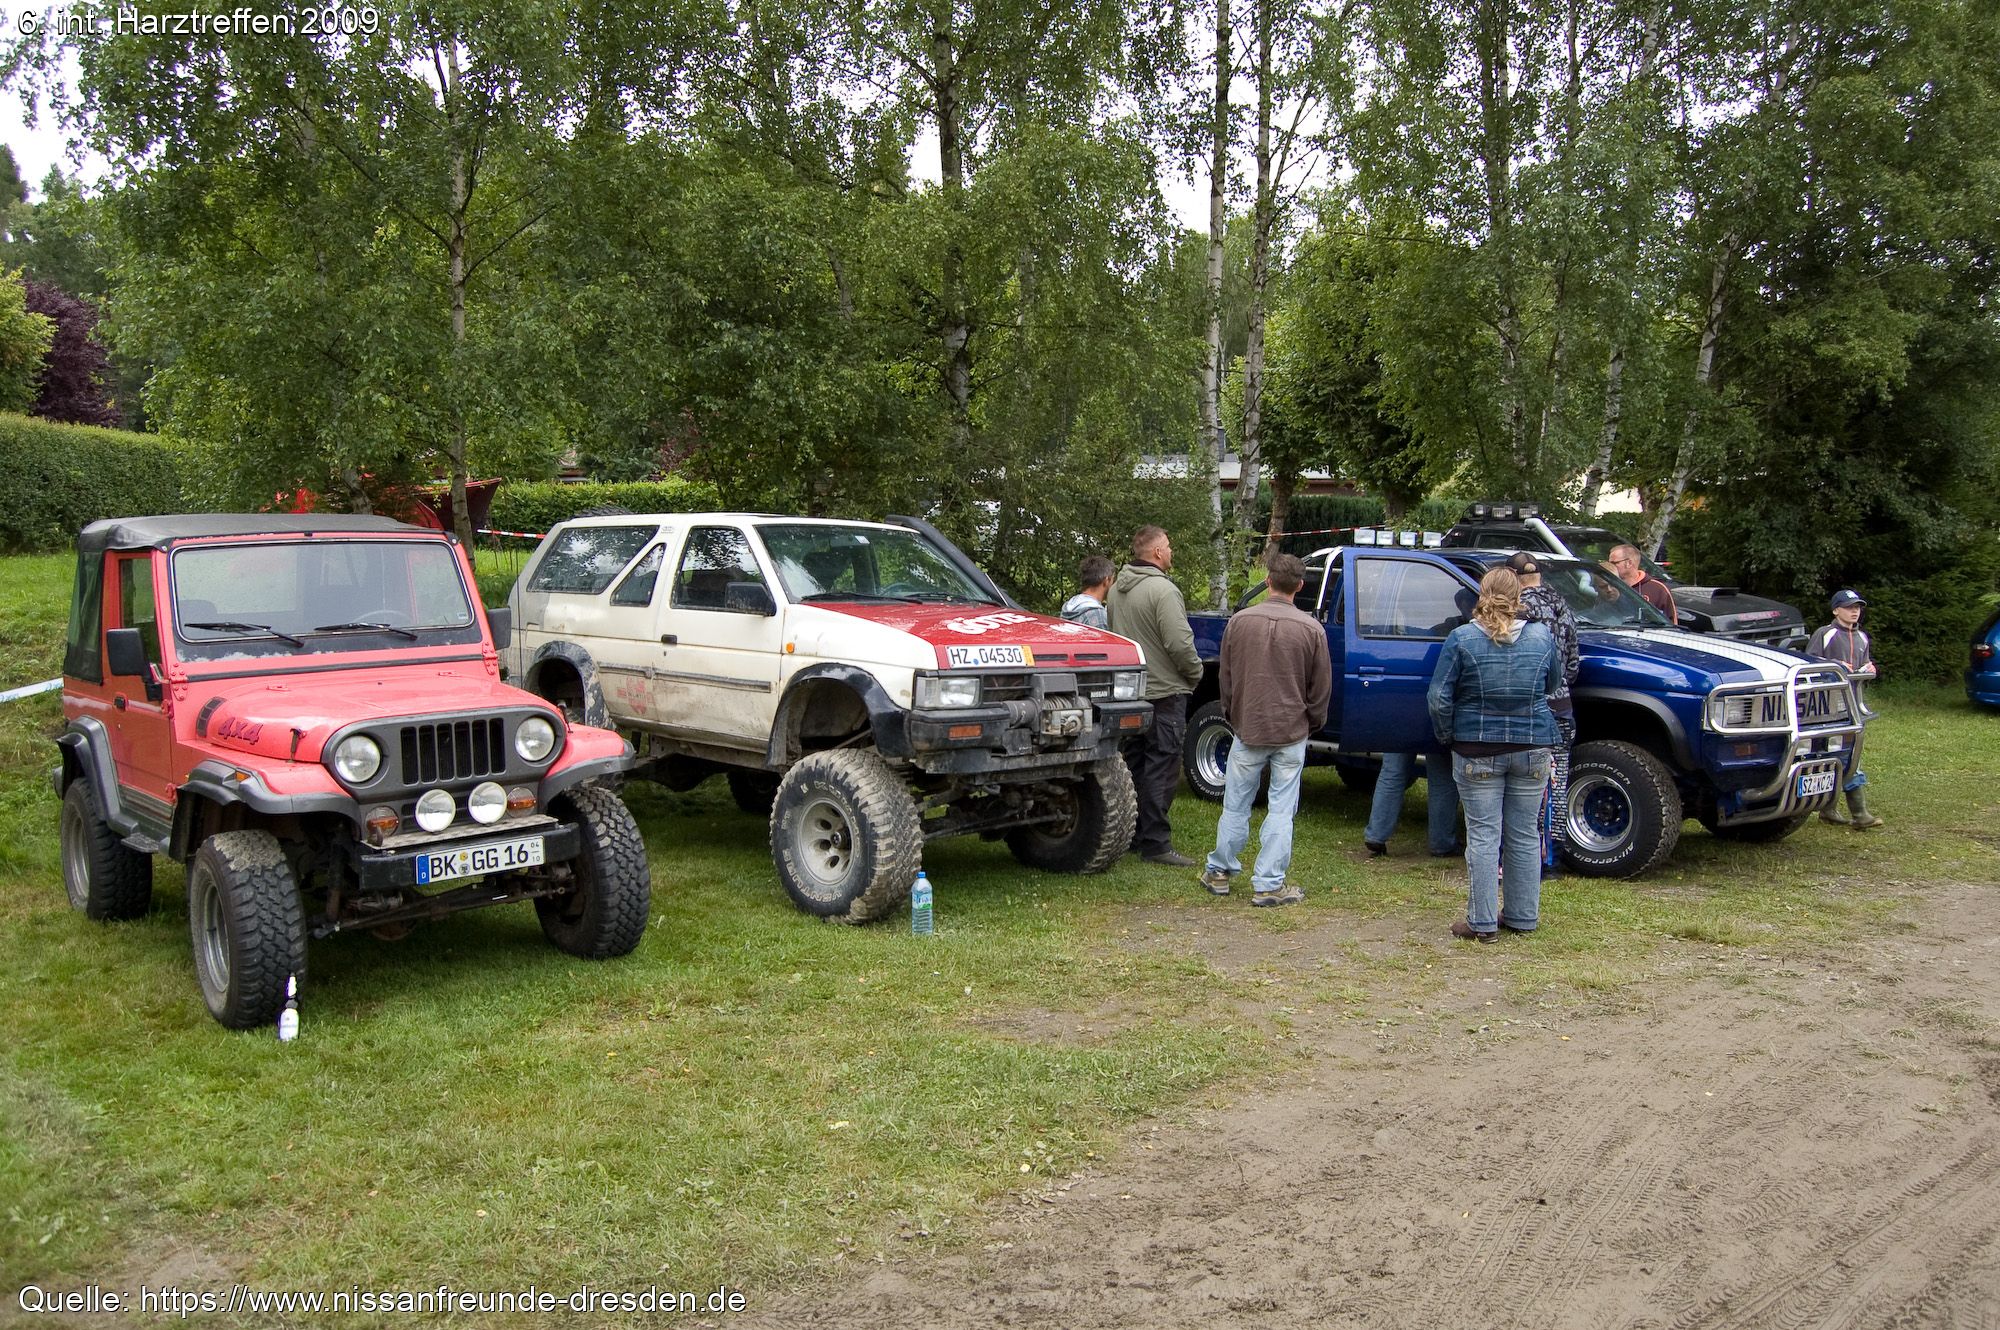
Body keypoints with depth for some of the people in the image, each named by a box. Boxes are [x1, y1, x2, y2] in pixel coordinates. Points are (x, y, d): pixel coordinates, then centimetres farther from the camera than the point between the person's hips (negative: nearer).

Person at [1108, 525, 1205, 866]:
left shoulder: (1117, 589, 11)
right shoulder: (1162, 589, -18)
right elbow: (1180, 643, -22)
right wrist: (1195, 673, -6)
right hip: (1164, 692, -9)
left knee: (1134, 764, 16)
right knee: (1161, 770, -5)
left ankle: (1131, 834, 23)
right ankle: (1155, 843, -4)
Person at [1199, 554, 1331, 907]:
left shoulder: (1239, 621, -4)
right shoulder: (1311, 628, -7)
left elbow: (1225, 678, 6)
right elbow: (1321, 688, 1)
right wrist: (1312, 724, 17)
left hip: (1248, 730, 1)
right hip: (1292, 733, -1)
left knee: (1236, 805, 12)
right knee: (1281, 810, 4)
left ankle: (1220, 872, 23)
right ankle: (1269, 885, 6)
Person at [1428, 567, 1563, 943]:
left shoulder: (1462, 639, -10)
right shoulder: (1542, 636, -1)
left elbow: (1439, 698, -10)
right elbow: (1553, 685, 15)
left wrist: (1448, 737, 5)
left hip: (1477, 751, -3)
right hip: (1532, 749, 3)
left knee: (1483, 836, 2)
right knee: (1525, 836, 12)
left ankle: (1483, 922, 5)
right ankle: (1523, 916, 21)